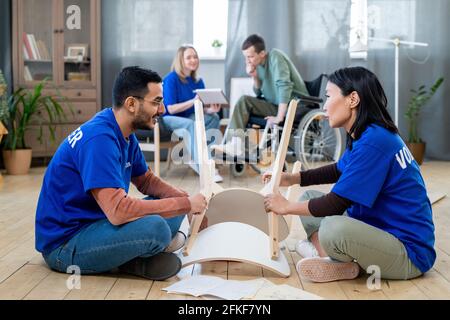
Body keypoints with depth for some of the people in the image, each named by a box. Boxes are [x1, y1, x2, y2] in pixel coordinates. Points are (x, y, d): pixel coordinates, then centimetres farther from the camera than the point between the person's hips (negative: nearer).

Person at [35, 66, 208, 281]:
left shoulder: (125, 135, 5)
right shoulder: (99, 139, -25)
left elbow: (146, 180, 17)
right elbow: (118, 210, -33)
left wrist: (186, 200, -3)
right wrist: (186, 204, -23)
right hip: (64, 245, -9)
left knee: (175, 208, 5)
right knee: (154, 227, -30)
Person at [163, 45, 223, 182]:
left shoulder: (197, 81, 7)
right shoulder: (171, 79, -12)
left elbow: (202, 108, 5)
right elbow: (171, 109, -18)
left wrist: (210, 109, -20)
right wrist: (193, 101, -28)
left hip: (189, 118, 6)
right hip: (168, 119, -6)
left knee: (214, 118, -19)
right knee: (191, 124, -36)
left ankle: (196, 159, -21)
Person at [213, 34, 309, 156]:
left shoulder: (275, 56, -14)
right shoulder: (258, 65, 9)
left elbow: (284, 85, -24)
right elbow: (259, 94, 14)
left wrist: (280, 117, -27)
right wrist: (254, 77, -5)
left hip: (296, 105, -8)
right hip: (276, 105, 8)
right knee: (244, 101, -6)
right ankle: (234, 143, -15)